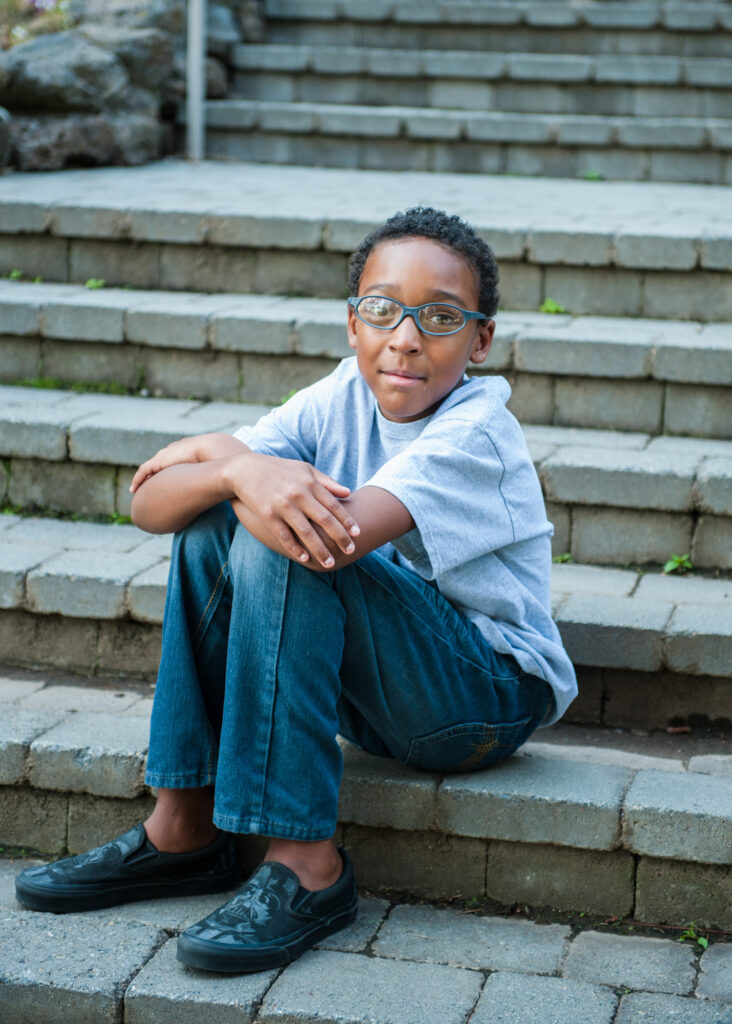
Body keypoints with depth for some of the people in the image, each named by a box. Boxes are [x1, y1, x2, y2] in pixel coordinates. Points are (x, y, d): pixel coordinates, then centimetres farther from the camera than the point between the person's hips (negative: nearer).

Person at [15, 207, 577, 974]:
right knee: (213, 521, -9)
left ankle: (307, 865, -23)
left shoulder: (475, 432, -20)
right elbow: (148, 503, -11)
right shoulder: (344, 397, -2)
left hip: (491, 700, -7)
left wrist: (222, 452, -20)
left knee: (284, 547, -26)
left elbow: (341, 536, -38)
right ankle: (184, 828, -4)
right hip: (373, 689, 7)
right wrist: (240, 474, -34)